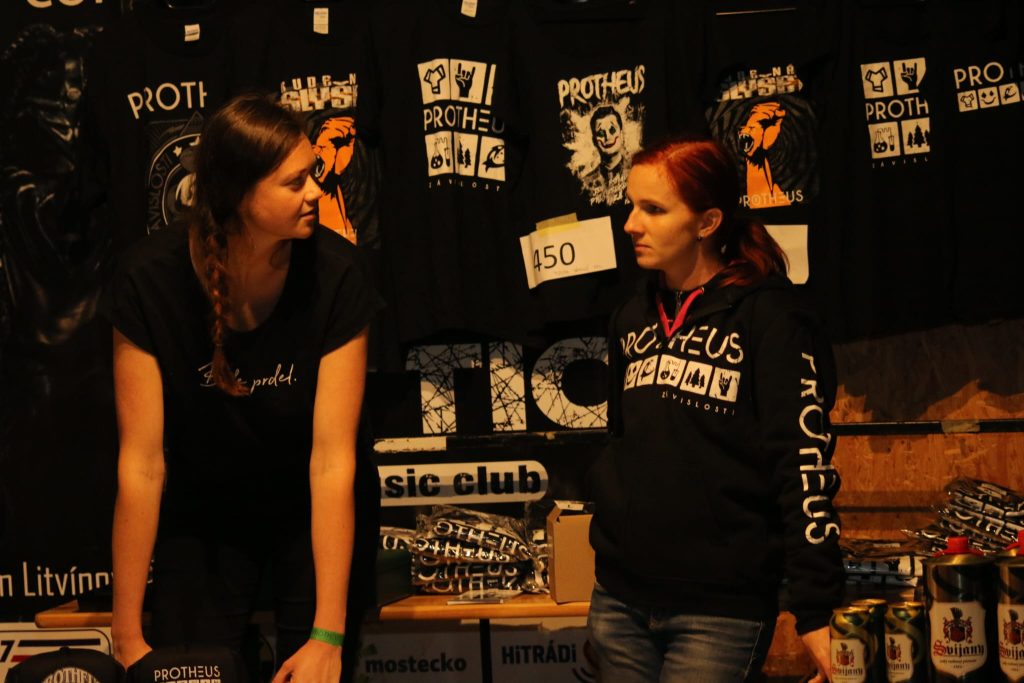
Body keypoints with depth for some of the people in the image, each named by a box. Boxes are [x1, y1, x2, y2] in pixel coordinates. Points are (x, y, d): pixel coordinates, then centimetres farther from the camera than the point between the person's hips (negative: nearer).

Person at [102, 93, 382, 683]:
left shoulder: (333, 271, -24)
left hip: (316, 513, 0)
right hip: (202, 513, 0)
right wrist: (128, 635, -18)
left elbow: (333, 459, -24)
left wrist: (328, 635, -26)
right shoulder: (151, 279, -23)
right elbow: (141, 463, -20)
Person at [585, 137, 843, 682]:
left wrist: (815, 612, -18)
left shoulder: (771, 320, -8)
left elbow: (807, 468, -13)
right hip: (619, 598, 6)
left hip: (722, 610, -6)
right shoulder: (634, 319, 11)